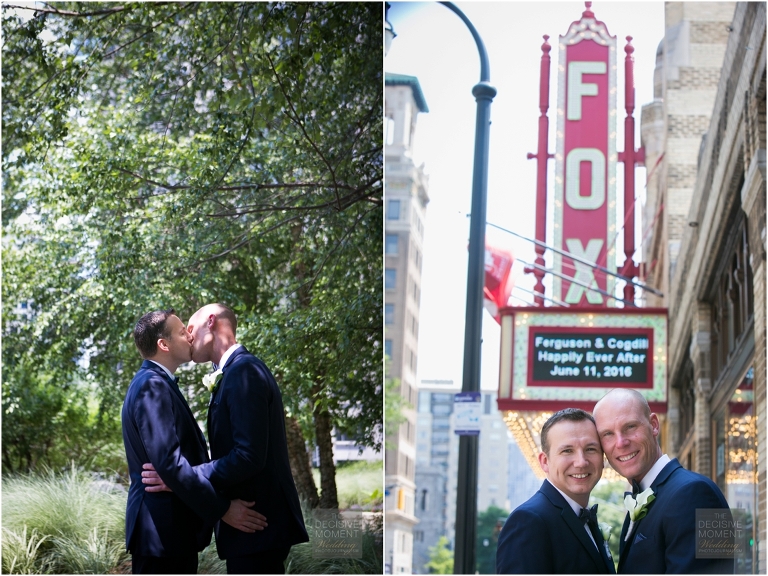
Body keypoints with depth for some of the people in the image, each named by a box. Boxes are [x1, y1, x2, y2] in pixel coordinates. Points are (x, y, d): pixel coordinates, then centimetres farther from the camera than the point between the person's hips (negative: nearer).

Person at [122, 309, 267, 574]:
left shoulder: (159, 384, 18)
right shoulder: (151, 385, -15)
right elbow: (168, 461, -23)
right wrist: (222, 508, -21)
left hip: (174, 527, 11)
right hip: (162, 530, -11)